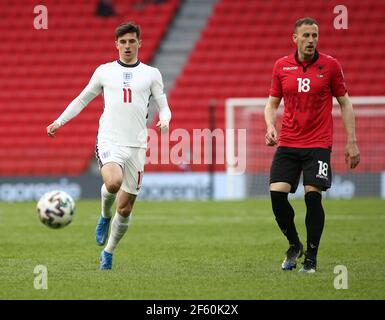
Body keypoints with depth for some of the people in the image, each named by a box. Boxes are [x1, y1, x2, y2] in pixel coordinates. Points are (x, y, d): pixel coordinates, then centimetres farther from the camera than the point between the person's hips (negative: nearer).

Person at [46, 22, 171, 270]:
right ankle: (105, 216, -1)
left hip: (136, 146, 1)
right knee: (113, 182, -33)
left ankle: (108, 253, 23)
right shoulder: (105, 71, 11)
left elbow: (163, 106, 11)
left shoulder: (151, 74, 10)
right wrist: (59, 122, 10)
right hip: (109, 141, -1)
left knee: (125, 208, 3)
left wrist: (165, 120, -12)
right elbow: (82, 100, 20)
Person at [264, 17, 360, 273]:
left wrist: (352, 142, 0)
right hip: (287, 144, 2)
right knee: (277, 193, -11)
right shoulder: (281, 66, 4)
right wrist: (270, 126, -6)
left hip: (318, 144, -2)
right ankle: (294, 245, 14)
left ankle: (311, 258, 2)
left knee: (313, 195, -13)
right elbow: (272, 103, 14)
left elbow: (345, 103, 4)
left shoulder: (330, 65, -1)